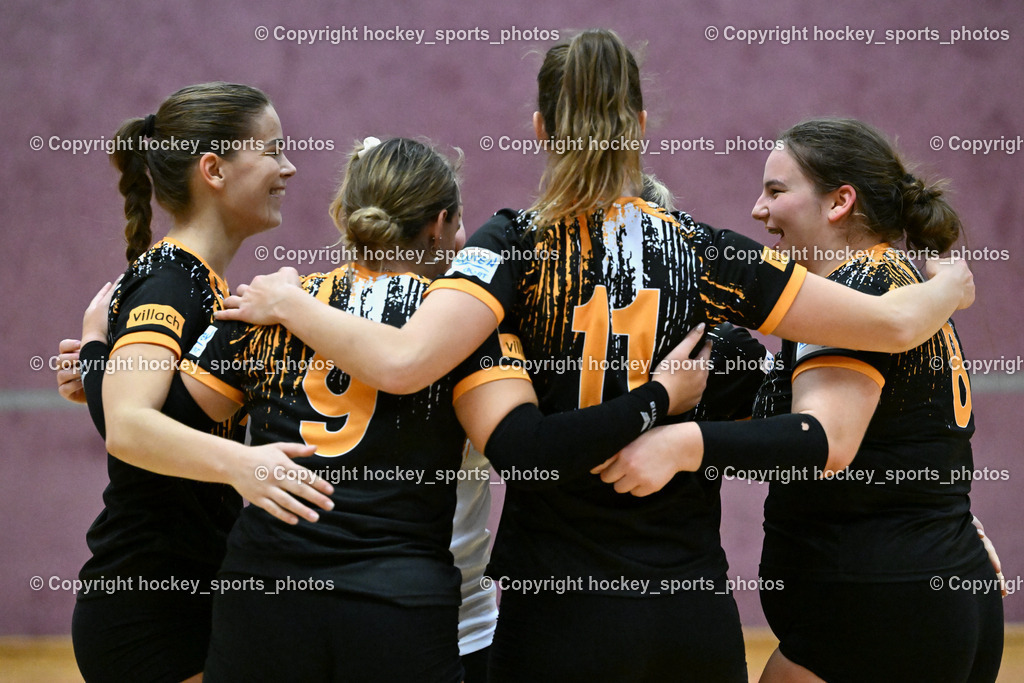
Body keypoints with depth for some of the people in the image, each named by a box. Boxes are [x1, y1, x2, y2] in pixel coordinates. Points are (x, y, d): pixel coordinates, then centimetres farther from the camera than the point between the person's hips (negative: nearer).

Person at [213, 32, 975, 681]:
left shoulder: (517, 246, -7)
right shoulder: (705, 252, 0)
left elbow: (401, 364, -23)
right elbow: (892, 324, 0)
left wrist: (287, 303, -6)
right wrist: (948, 288, 22)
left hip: (561, 614, -2)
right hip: (694, 611, 2)